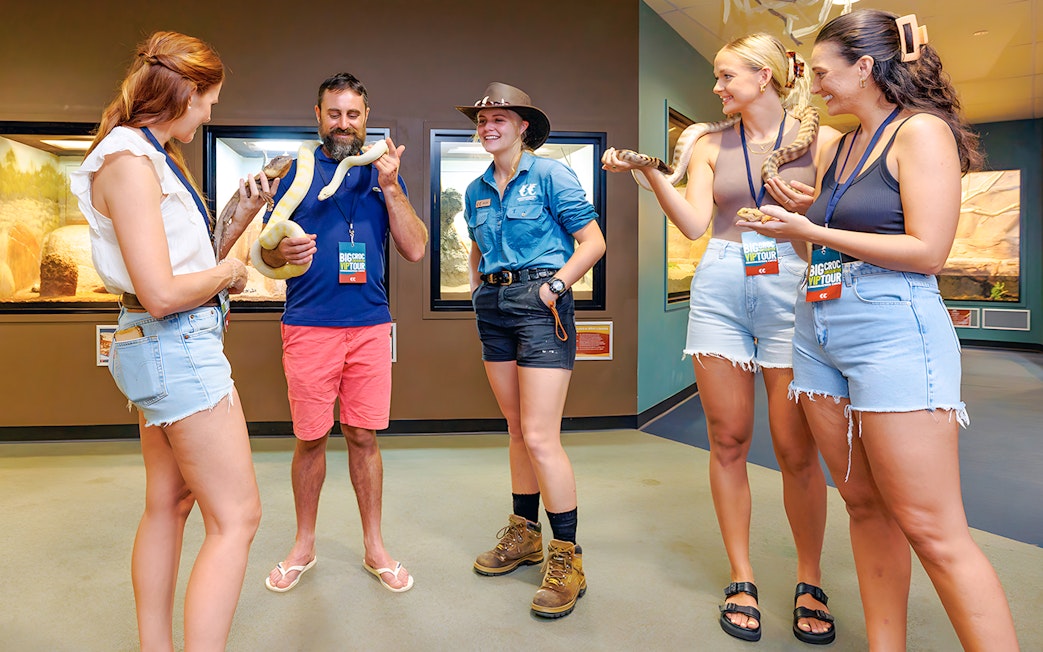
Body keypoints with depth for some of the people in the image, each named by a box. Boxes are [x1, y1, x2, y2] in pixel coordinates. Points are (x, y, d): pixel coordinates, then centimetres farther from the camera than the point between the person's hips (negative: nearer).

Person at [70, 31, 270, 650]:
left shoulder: (154, 158, 15)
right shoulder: (129, 162, -16)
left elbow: (191, 260, 15)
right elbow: (161, 292, -23)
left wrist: (242, 215, 8)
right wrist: (227, 271, -7)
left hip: (163, 347, 11)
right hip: (177, 347, -11)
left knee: (168, 504, 17)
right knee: (237, 518, -6)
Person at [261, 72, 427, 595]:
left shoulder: (383, 174, 11)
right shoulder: (297, 172, 8)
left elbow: (415, 249, 1)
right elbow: (267, 252, 7)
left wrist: (390, 186, -8)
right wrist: (283, 252, -17)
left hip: (370, 325, 1)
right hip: (308, 324, -1)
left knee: (363, 436, 6)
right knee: (310, 439, 6)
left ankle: (375, 547, 22)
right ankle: (304, 546, 27)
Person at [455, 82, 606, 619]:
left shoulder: (550, 175, -3)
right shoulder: (476, 190, 15)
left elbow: (593, 241, -6)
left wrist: (555, 284, -15)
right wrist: (478, 290, 14)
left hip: (539, 302, -6)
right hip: (493, 307, 7)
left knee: (539, 436, -10)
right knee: (517, 429, 13)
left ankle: (567, 556, 4)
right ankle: (524, 534, 27)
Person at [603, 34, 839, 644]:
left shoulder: (820, 139, 7)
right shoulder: (711, 146, 12)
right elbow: (694, 223, 0)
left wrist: (809, 208, -12)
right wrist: (649, 171, -9)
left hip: (792, 290, -1)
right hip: (720, 291, 2)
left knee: (797, 450, 0)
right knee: (728, 441, 3)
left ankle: (811, 583, 21)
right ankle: (742, 579, 18)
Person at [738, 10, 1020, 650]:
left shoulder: (921, 131, -4)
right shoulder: (840, 147, 18)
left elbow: (927, 251, -14)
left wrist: (810, 231, -12)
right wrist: (792, 216, 16)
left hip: (894, 331, -7)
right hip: (819, 330, 8)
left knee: (932, 529, -6)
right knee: (866, 506, 10)